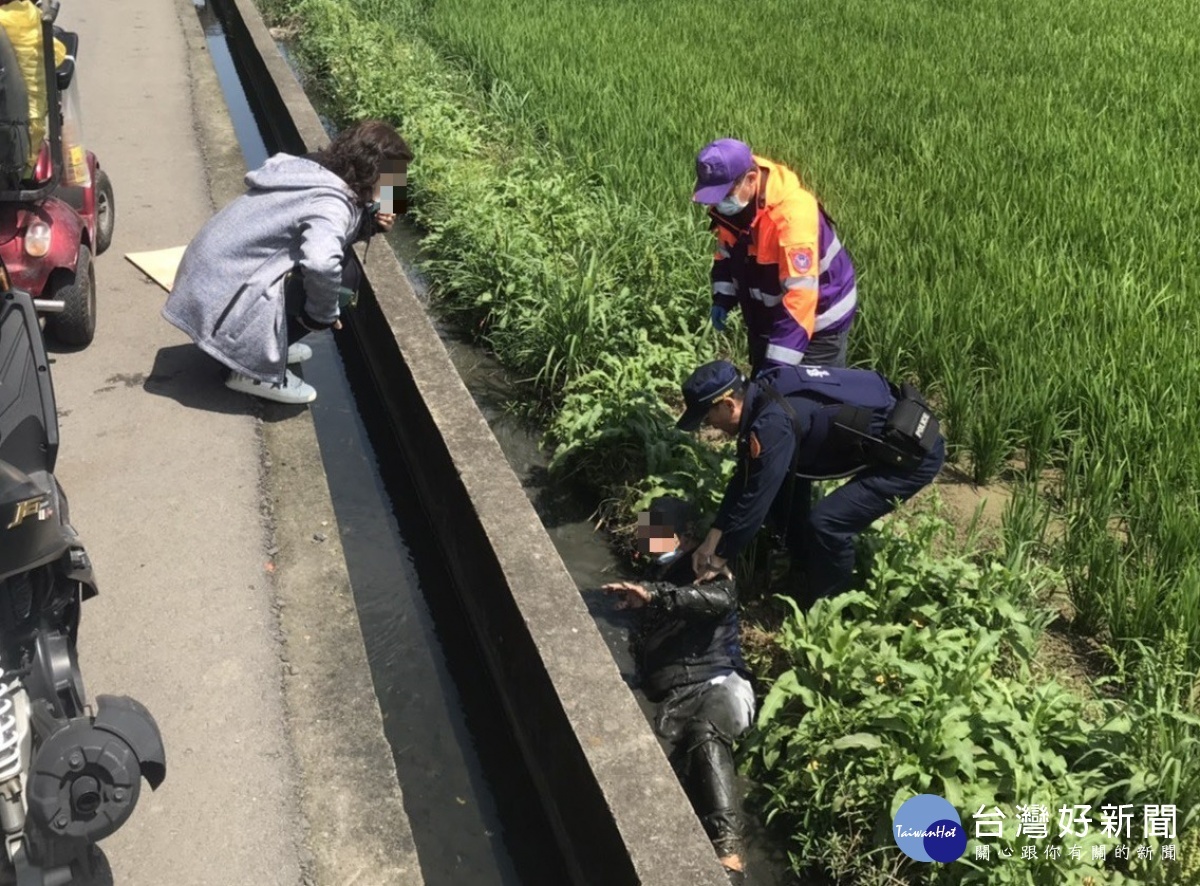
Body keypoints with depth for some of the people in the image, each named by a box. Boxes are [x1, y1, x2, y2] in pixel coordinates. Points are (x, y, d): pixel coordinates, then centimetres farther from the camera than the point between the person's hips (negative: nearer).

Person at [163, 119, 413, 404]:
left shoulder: (313, 171, 6)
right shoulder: (331, 203, -22)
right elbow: (321, 263, -40)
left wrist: (369, 221, 1)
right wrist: (323, 313, -21)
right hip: (224, 290, -9)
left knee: (340, 264, 14)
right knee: (340, 275, -11)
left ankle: (266, 343, 22)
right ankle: (256, 369, -5)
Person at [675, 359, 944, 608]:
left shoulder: (774, 421, -28)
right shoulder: (763, 397, 1)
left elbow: (755, 497, -22)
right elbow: (745, 479, 10)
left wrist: (717, 561, -9)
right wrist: (712, 540, 10)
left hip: (913, 450, -10)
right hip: (882, 442, 10)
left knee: (825, 522, -20)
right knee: (784, 481, 12)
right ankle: (804, 579, 25)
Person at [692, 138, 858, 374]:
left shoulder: (792, 213, -35)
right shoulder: (728, 206, -11)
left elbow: (800, 295, -39)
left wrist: (778, 363, -41)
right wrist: (722, 298, -5)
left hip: (818, 318, -7)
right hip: (767, 314, 7)